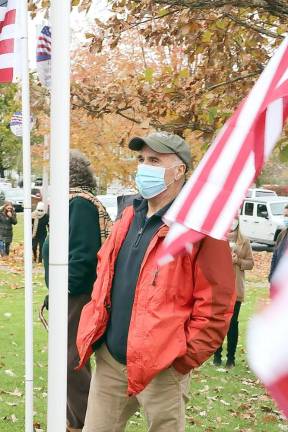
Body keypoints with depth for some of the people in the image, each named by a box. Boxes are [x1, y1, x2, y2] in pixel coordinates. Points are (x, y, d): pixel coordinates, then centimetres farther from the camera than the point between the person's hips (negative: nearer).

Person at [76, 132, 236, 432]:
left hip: (161, 369, -6)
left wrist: (184, 357, -14)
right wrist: (92, 333, 13)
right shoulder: (129, 217, 10)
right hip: (108, 360, 7)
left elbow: (215, 303, -15)